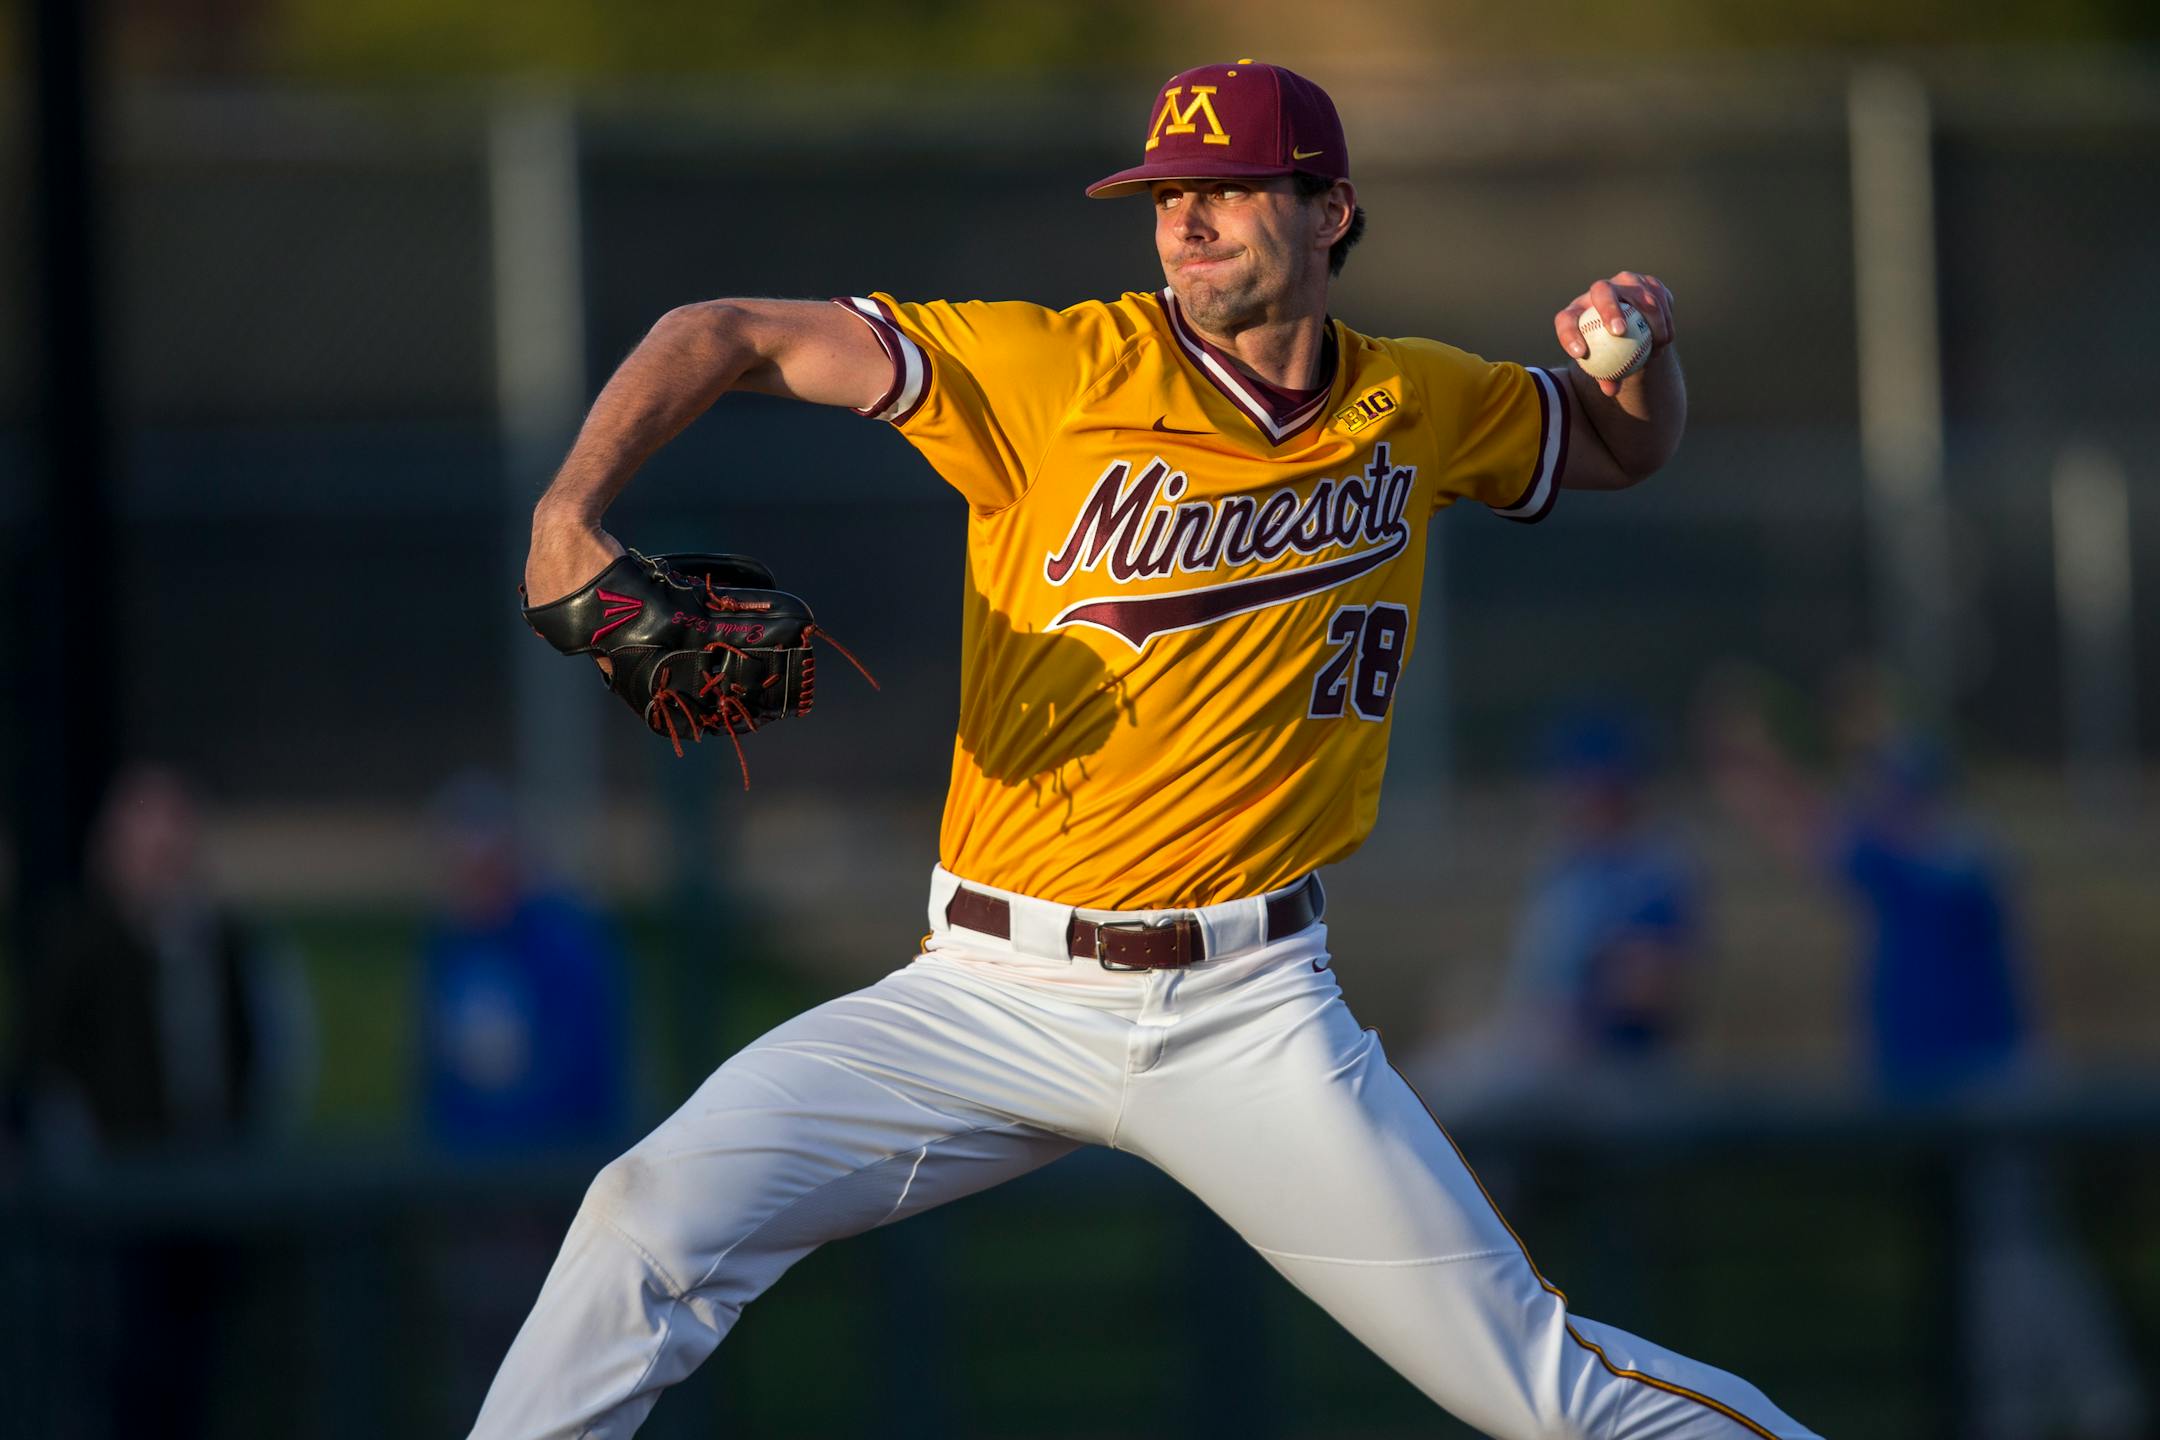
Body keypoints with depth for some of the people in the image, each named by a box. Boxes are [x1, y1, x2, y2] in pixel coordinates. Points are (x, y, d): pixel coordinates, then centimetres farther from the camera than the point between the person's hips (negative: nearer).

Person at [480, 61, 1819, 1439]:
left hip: (1249, 1013, 1)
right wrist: (570, 517, -24)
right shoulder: (1056, 371, -5)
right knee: (658, 1220, -19)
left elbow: (1623, 448, 27)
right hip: (992, 999, -1)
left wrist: (1646, 354, 3)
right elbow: (727, 335, -8)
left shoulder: (1420, 409, 6)